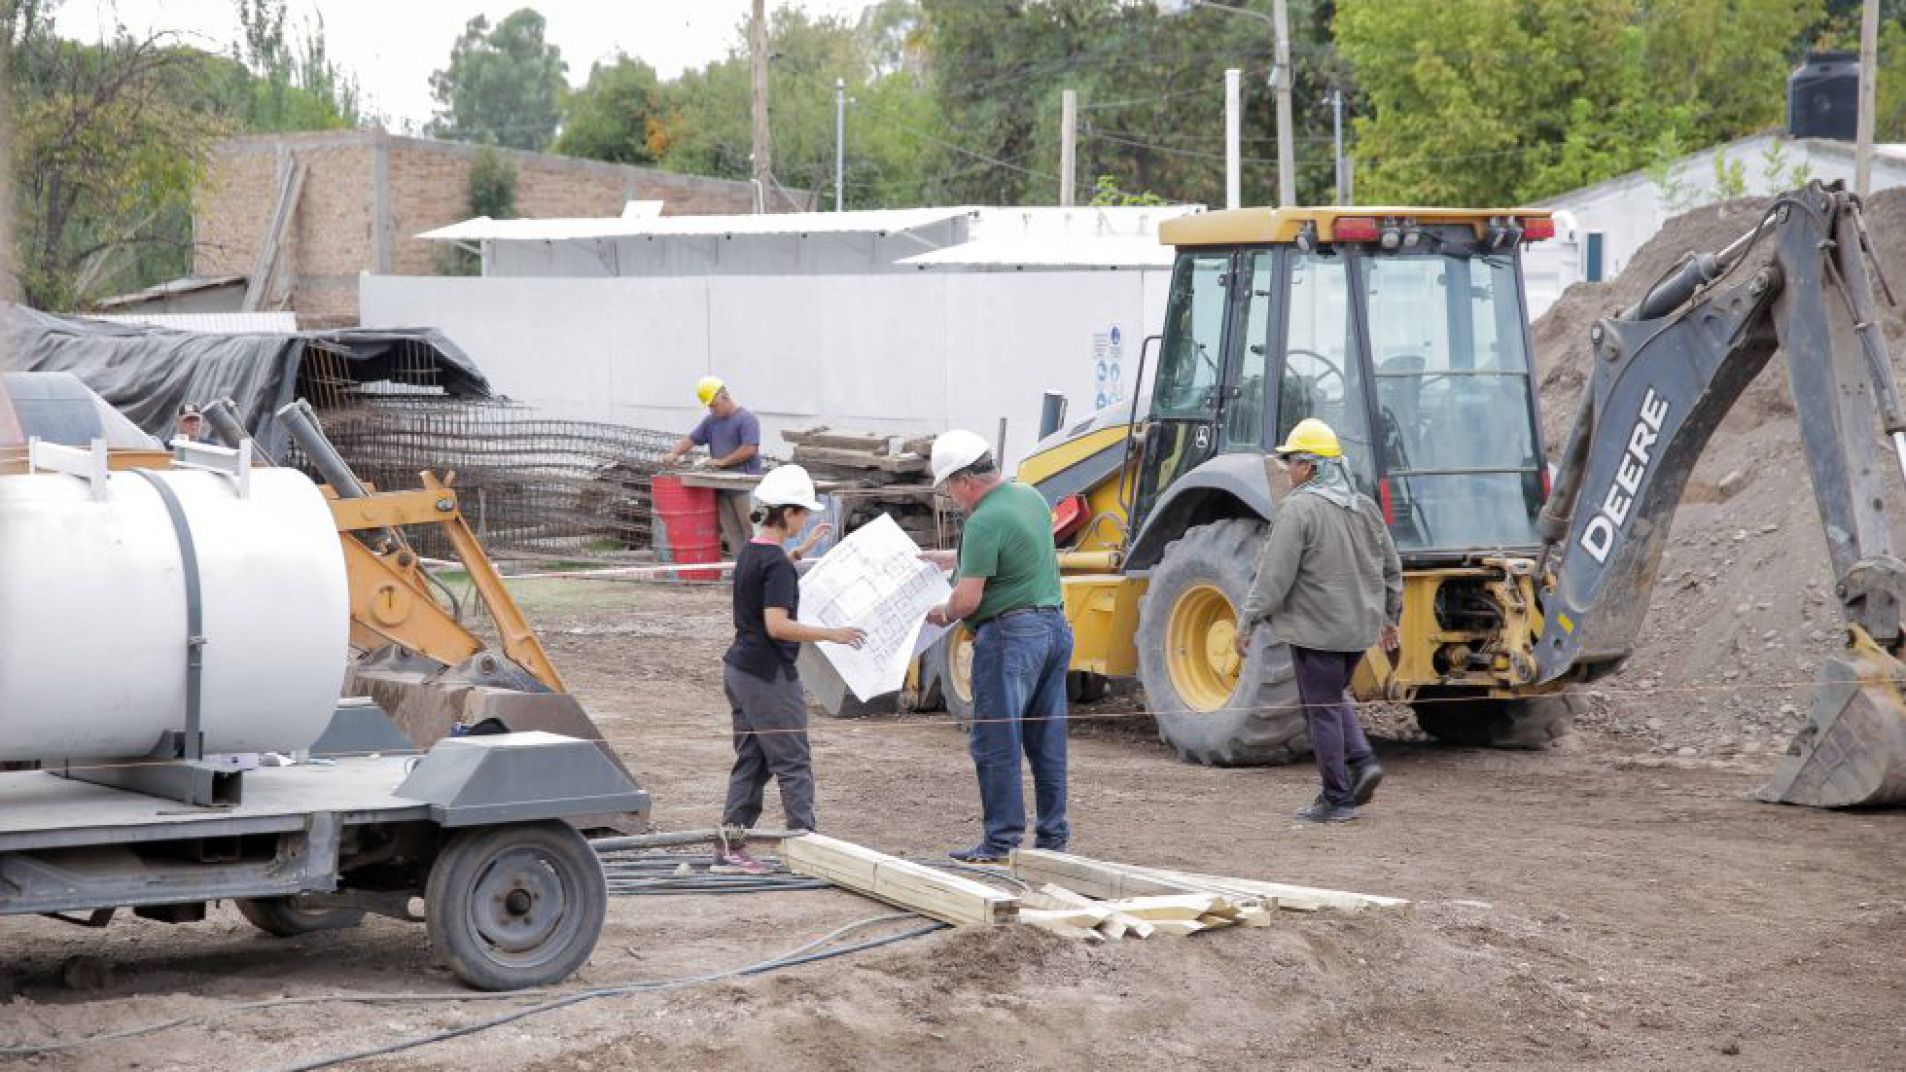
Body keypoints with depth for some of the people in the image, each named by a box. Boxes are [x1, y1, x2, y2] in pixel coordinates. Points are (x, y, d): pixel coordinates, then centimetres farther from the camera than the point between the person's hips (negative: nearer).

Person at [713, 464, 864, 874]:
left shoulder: (750, 552, 9)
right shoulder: (776, 563, -19)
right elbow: (777, 625, -25)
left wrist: (799, 553, 28)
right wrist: (832, 635, -21)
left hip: (740, 668, 9)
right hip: (768, 675, -9)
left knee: (750, 761, 12)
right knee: (793, 763, -2)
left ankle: (729, 847, 10)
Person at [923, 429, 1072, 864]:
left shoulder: (984, 522, -18)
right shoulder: (1029, 497, 10)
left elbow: (967, 600, -18)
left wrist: (942, 614, 2)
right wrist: (945, 558, 31)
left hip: (1011, 634, -9)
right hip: (1054, 626, 9)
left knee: (996, 743, -2)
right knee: (1046, 740, 12)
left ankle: (1001, 842, -1)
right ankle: (1052, 836, 16)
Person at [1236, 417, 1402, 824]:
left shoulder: (1299, 508, -15)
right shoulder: (1364, 507, 9)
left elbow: (1274, 574, -18)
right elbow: (1391, 568, 17)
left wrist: (1247, 620, -11)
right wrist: (1390, 616, 28)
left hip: (1316, 628, -8)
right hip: (1359, 627, 8)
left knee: (1322, 709, 1)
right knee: (1332, 697, 25)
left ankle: (1337, 800, 4)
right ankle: (1361, 760, 7)